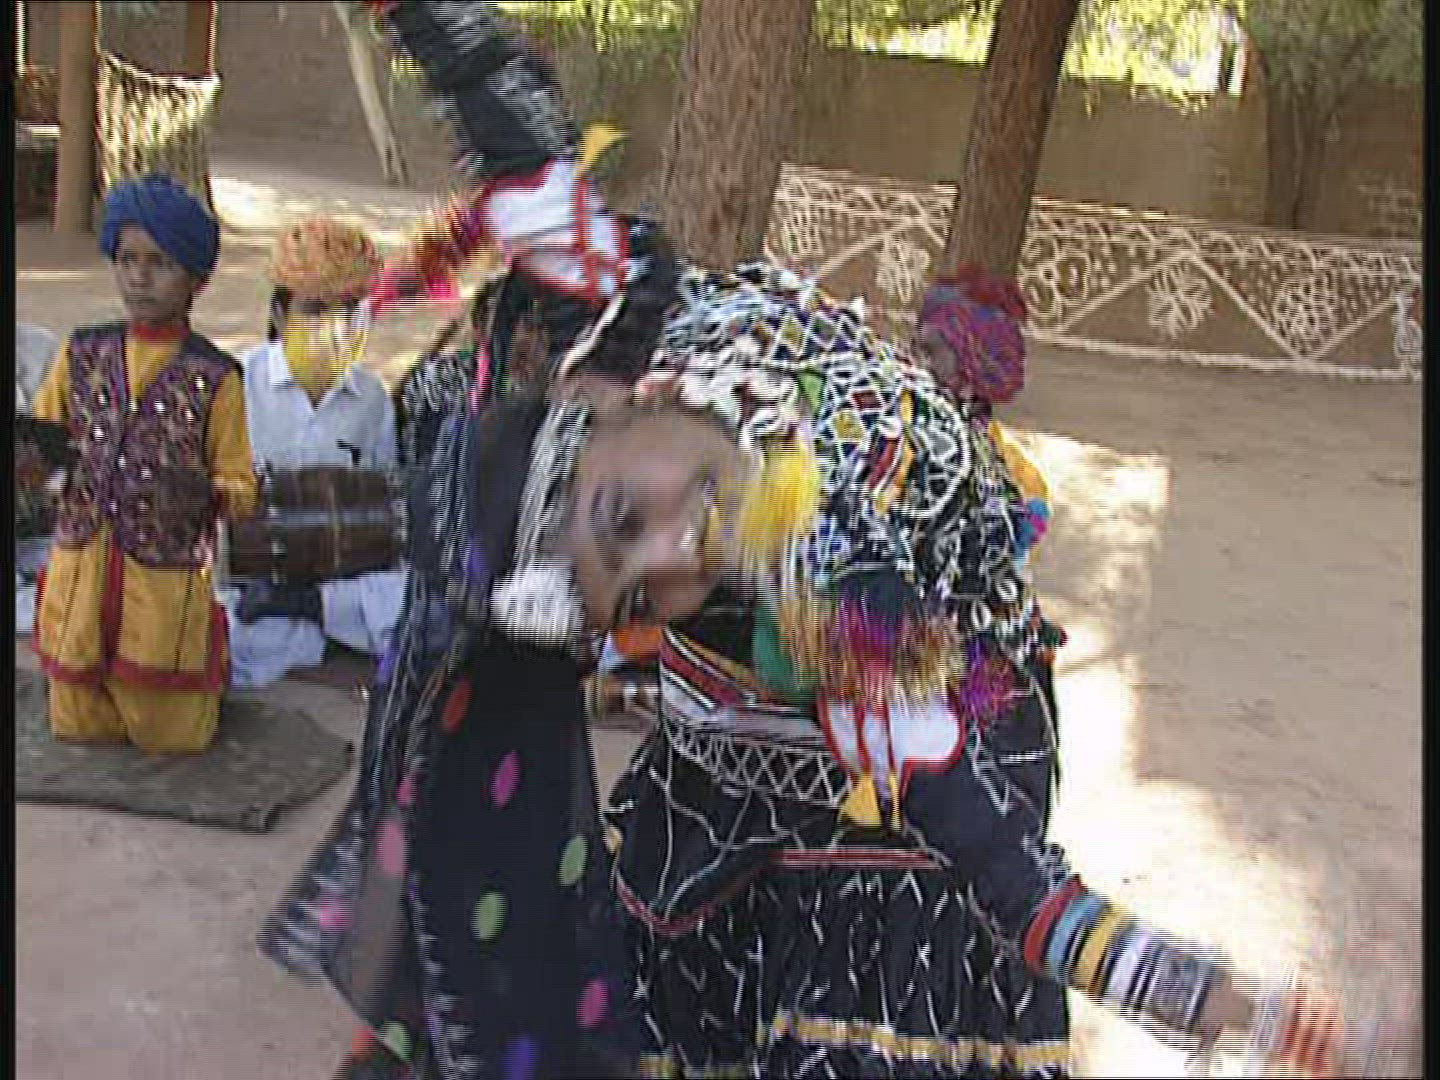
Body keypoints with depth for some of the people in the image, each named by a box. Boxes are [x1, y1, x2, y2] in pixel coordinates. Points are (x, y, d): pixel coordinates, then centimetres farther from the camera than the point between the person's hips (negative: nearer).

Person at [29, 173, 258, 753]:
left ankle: (208, 661, 35)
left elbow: (239, 486, -3)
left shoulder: (214, 377, -6)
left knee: (171, 736, 9)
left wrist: (206, 494, -24)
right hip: (79, 571, 3)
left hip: (167, 580, -3)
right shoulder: (82, 354, 4)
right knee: (77, 727, 14)